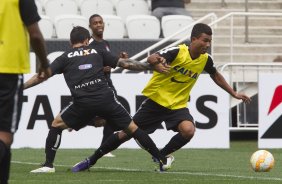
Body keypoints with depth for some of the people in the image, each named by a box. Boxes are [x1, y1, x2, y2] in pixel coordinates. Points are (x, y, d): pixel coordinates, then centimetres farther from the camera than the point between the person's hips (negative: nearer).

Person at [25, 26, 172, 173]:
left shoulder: (65, 58, 15)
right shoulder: (97, 52, 20)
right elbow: (126, 63, 20)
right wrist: (152, 66, 28)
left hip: (83, 103, -2)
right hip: (106, 99, 2)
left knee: (57, 124, 18)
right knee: (132, 128, 13)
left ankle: (48, 165, 8)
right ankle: (163, 160, 16)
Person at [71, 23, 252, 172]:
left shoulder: (205, 59, -4)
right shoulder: (177, 51, -20)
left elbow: (216, 76, 17)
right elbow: (151, 58, -34)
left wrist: (234, 93, 19)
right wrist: (157, 61, -58)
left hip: (178, 105, 3)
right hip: (156, 100, -3)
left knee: (188, 130, -27)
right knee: (127, 132, 1)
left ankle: (161, 156, -1)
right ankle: (91, 160, 19)